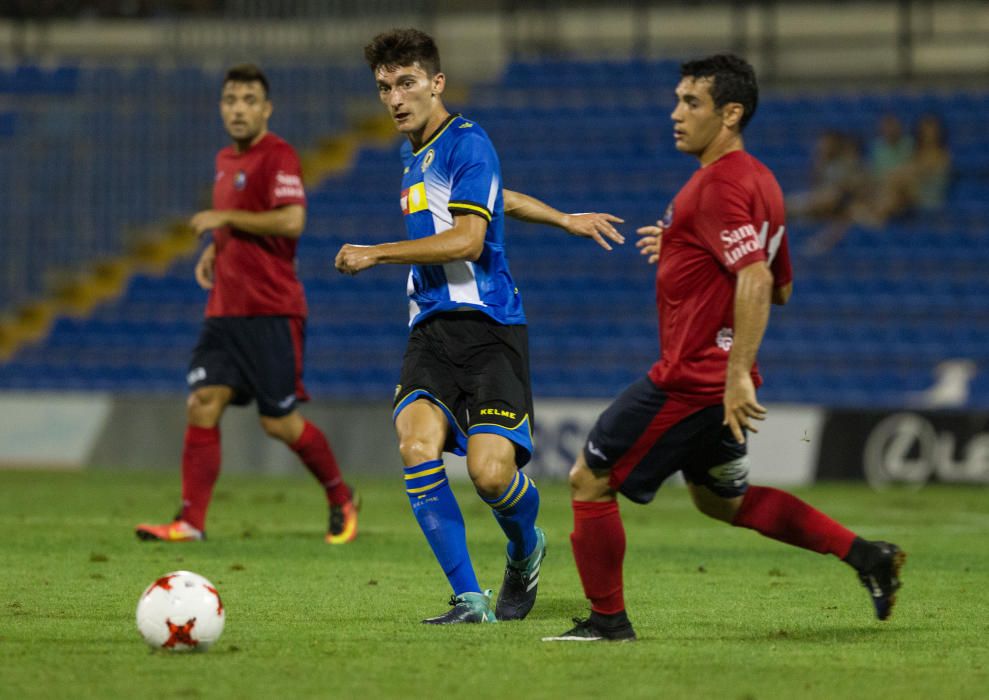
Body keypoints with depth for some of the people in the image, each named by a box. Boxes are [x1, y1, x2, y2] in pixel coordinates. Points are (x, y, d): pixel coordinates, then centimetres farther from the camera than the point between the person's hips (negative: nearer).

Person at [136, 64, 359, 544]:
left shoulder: (277, 156, -10)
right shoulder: (226, 161, 16)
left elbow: (290, 221, -24)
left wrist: (224, 218, -16)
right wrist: (214, 250, 13)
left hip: (272, 311, -8)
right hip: (225, 310, 8)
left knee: (279, 422, -3)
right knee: (202, 405, -6)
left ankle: (341, 500, 20)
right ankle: (191, 521, -9)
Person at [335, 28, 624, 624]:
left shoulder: (467, 143, -5)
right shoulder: (414, 154, 21)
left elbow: (467, 239, -16)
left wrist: (376, 254, -12)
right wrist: (565, 220, 36)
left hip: (488, 328, -7)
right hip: (431, 331, 7)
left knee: (491, 471, -19)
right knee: (418, 446, -21)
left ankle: (526, 551, 17)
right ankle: (470, 601, -15)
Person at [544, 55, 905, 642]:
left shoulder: (718, 185, -18)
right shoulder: (759, 181, 13)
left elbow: (759, 282, -29)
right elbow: (781, 286, 21)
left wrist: (738, 374, -32)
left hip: (690, 379, -10)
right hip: (717, 382, 10)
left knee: (590, 481, 0)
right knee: (722, 500, 25)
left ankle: (608, 620, 7)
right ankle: (867, 556, 20)